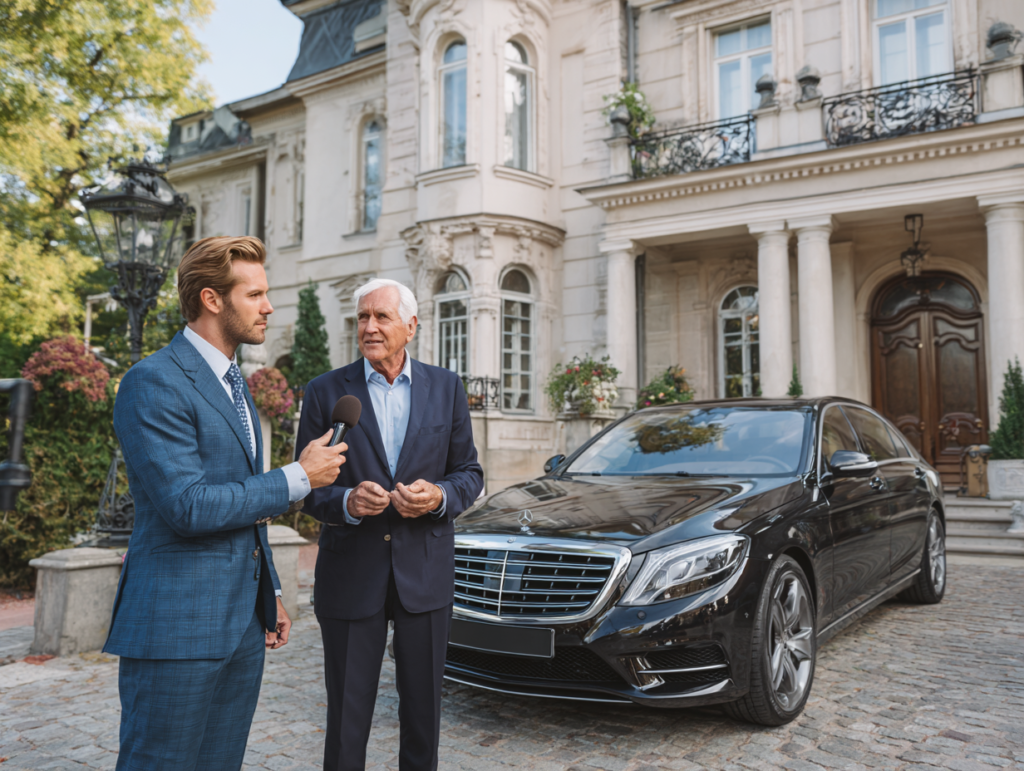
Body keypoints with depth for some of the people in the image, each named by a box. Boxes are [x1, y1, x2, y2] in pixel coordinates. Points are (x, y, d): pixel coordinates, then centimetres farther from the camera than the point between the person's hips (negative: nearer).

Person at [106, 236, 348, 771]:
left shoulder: (233, 384, 16)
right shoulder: (154, 382, -14)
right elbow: (186, 507, -23)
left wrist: (267, 597, 21)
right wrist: (298, 479, -15)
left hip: (242, 623, 8)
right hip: (178, 626, -8)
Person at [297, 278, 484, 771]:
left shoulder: (446, 388, 4)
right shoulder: (326, 392, -1)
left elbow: (469, 473, 6)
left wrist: (439, 497, -15)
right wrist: (344, 502, -20)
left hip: (425, 571, 2)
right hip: (351, 576, -1)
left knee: (423, 712, 15)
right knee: (347, 716, 9)